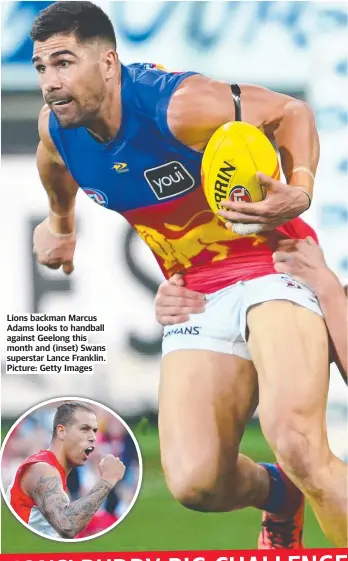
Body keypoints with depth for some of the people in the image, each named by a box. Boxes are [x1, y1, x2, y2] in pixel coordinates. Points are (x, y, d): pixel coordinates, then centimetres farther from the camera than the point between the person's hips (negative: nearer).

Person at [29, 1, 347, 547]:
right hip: (195, 295, 6)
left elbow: (291, 111, -11)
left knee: (295, 443, -31)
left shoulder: (180, 106, -22)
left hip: (271, 264, -6)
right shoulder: (55, 129, -3)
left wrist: (300, 192, -26)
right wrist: (59, 225, 34)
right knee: (194, 482, -11)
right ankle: (279, 495, 25)